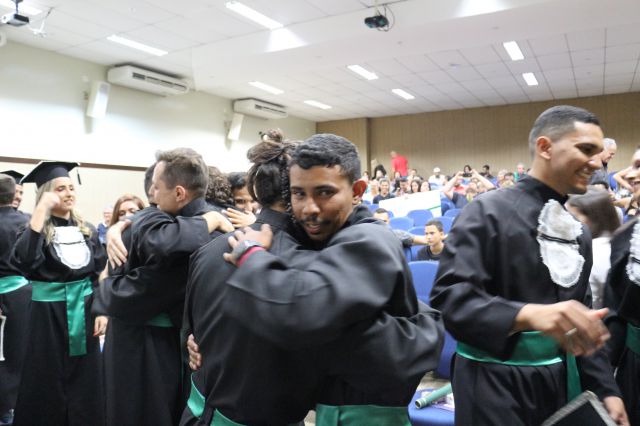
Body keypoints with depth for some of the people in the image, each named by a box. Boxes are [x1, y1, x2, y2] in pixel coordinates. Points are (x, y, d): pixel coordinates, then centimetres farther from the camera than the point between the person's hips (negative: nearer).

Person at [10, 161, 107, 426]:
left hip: (83, 313, 4)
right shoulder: (37, 229, -8)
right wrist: (41, 210, -29)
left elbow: (101, 273, 8)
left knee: (84, 383, 13)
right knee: (49, 386, 9)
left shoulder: (87, 230, 5)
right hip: (49, 315, -4)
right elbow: (23, 260, -31)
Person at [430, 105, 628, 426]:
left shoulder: (578, 232, 9)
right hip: (496, 385, -7)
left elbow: (583, 317, 15)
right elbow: (448, 298, -25)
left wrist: (605, 388, 10)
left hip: (562, 381, 7)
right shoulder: (489, 212, -15)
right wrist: (528, 314, -38)